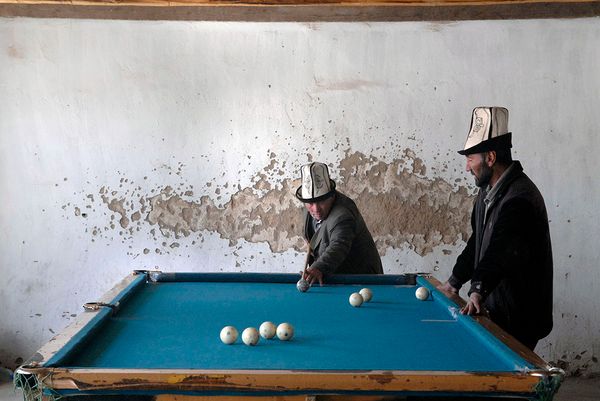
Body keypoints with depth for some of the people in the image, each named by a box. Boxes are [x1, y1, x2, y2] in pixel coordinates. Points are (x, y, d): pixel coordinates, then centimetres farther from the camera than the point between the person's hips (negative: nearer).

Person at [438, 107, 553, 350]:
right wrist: (455, 281, 18)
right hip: (492, 305, 9)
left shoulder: (520, 199, -20)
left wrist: (478, 291, -43)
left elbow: (503, 253, -32)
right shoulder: (488, 191, 11)